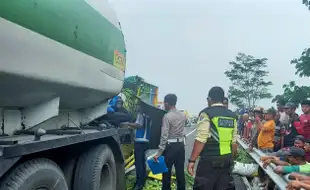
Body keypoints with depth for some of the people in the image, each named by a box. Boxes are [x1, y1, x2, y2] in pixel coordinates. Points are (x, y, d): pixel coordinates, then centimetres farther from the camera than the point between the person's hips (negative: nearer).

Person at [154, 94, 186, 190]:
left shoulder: (167, 116, -14)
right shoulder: (183, 115, 7)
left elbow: (164, 136, -18)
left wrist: (159, 152, -16)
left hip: (170, 146, -6)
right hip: (181, 145, 7)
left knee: (167, 171, 4)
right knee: (180, 171, 11)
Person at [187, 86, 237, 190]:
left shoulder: (206, 113, -8)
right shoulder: (232, 116, 10)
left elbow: (201, 140, -15)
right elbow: (234, 142, 11)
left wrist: (192, 160, -11)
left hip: (210, 160, -6)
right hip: (226, 161, 6)